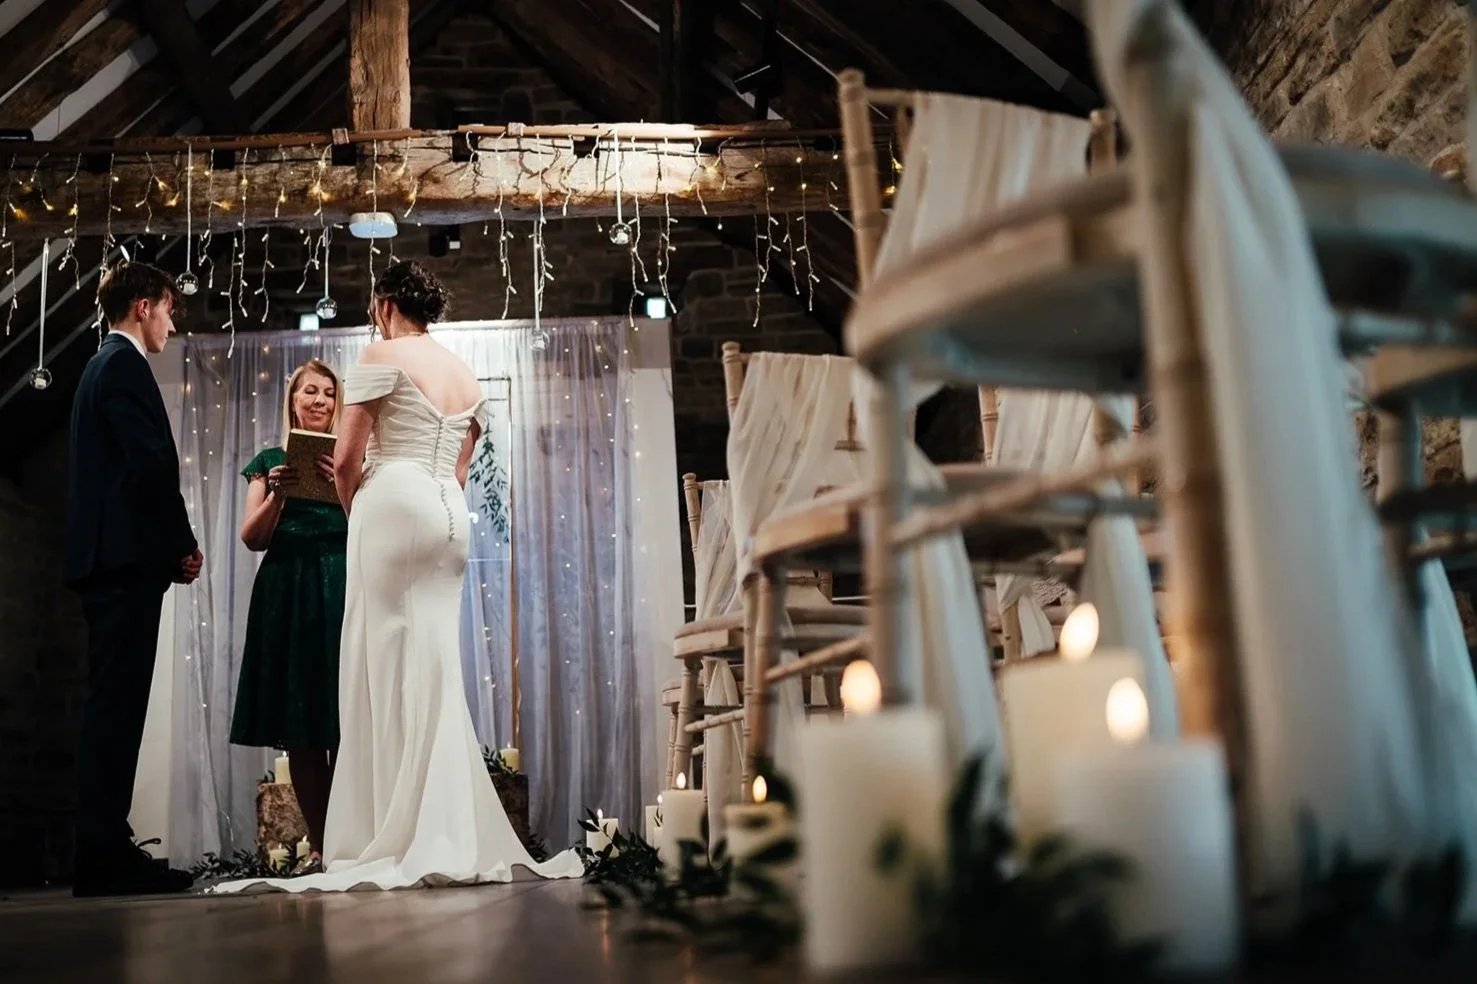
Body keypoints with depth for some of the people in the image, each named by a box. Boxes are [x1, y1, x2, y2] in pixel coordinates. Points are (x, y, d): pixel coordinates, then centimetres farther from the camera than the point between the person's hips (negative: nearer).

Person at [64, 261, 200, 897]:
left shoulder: (101, 365, 23)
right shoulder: (125, 364, -6)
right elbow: (153, 462, -17)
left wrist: (170, 547, 13)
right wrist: (183, 544, -7)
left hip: (107, 558, 10)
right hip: (128, 557, -10)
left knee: (113, 703, 9)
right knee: (117, 702, -11)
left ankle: (105, 849, 12)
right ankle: (105, 856, -10)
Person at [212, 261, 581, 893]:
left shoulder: (383, 356, 0)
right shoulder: (467, 377, 21)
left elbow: (346, 459, -4)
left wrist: (354, 512, 13)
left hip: (394, 505, -7)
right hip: (451, 514, 7)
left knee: (390, 668, -6)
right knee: (436, 668, 5)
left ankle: (406, 841, -8)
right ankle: (453, 839, 2)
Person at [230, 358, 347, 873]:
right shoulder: (270, 461, 16)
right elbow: (253, 538, 8)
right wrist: (278, 494, -9)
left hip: (342, 589, -2)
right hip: (286, 593, 2)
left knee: (344, 726, -8)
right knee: (299, 730, 0)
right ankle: (317, 844, 5)